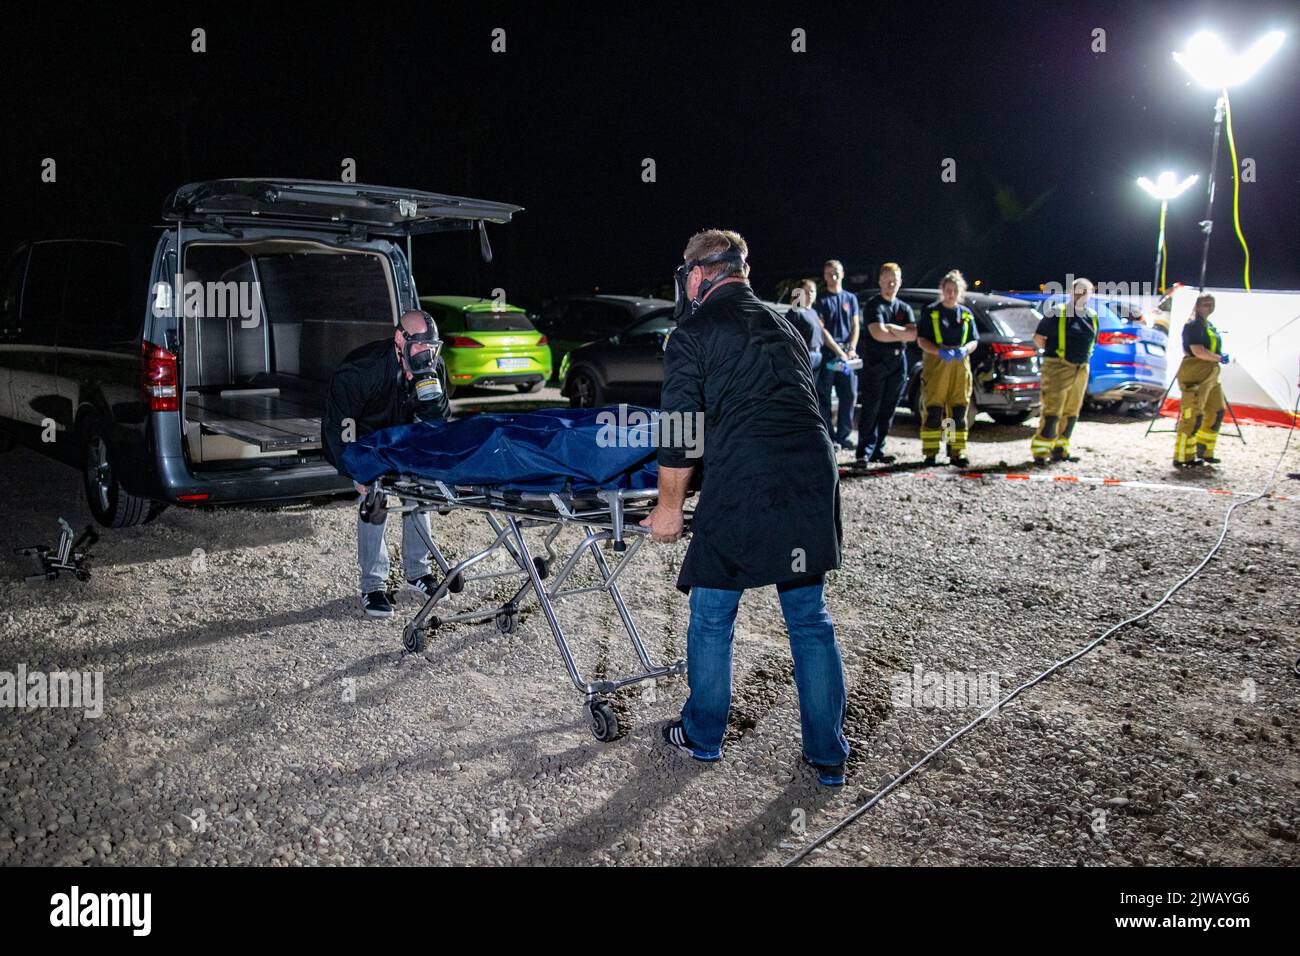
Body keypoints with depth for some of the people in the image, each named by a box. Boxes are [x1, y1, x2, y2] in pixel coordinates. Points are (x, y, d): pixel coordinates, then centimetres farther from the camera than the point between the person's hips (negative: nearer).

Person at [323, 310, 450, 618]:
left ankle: (417, 571, 15)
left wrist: (427, 382, -35)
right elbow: (339, 421, -26)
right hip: (365, 439, -5)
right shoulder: (363, 369, -33)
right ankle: (373, 586, -10)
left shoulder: (433, 368, -17)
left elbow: (438, 418, -16)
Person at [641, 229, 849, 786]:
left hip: (741, 491, -6)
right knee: (810, 619, 14)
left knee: (712, 617, 12)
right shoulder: (782, 325, 21)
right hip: (815, 484, 6)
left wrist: (670, 509, 9)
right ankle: (828, 756, 21)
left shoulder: (694, 335, 1)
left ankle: (703, 736, 28)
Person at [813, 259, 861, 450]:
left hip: (847, 354, 3)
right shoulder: (821, 300, 4)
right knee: (824, 397, -3)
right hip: (826, 354, -3)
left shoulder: (851, 298, 16)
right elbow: (821, 329, -4)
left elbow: (856, 326, 12)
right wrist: (838, 351, -13)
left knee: (850, 395, 1)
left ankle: (844, 436, 10)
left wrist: (851, 348, -4)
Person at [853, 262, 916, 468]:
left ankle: (877, 450, 13)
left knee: (887, 410, 6)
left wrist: (891, 328, -9)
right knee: (871, 409, -9)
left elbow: (913, 335, 1)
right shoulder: (873, 305, -1)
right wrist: (903, 334, -3)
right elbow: (878, 334, -15)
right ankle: (864, 453, -10)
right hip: (875, 362, -5)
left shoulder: (904, 308, 16)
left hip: (898, 362, 6)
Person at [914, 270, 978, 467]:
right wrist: (940, 351, -17)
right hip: (935, 364, -3)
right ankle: (930, 452, 0)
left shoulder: (966, 314, 15)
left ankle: (957, 452, 7)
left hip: (960, 365, 3)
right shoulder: (931, 312, 4)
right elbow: (921, 340, -1)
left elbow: (974, 341, 16)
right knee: (933, 411, -6)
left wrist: (965, 350, -7)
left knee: (959, 411, 2)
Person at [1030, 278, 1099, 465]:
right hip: (1058, 367, -7)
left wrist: (1084, 357, 14)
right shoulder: (1057, 312, -7)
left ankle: (1059, 449, 20)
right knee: (1052, 411, -12)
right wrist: (1052, 352, 0)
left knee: (1071, 412, 11)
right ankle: (1040, 451, -9)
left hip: (1081, 370, 7)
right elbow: (1038, 337, -3)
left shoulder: (1092, 316, 12)